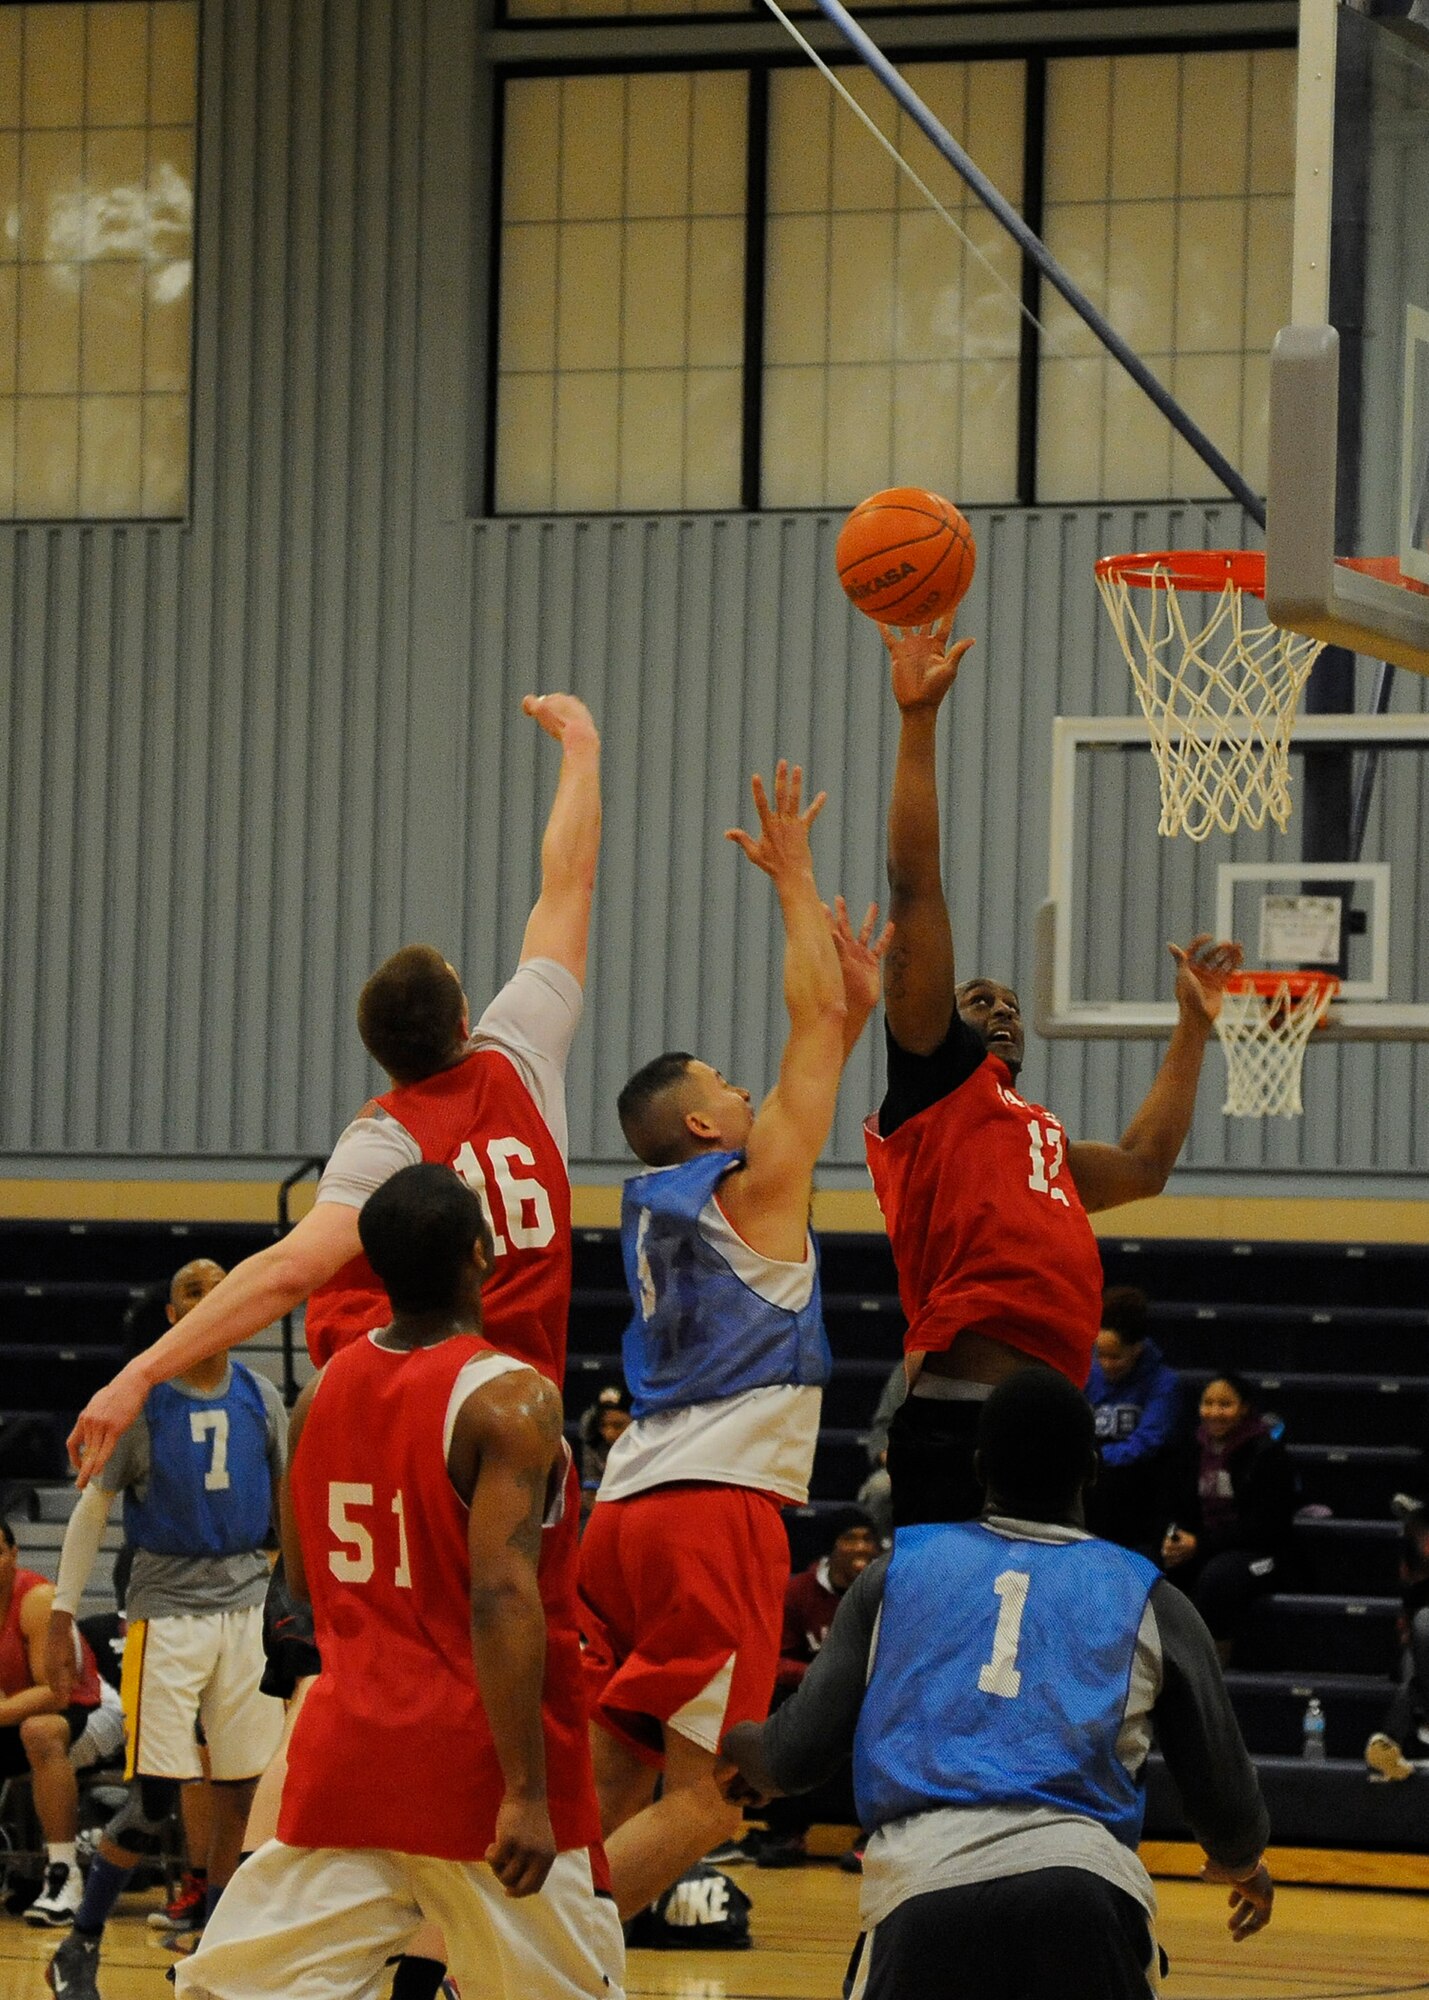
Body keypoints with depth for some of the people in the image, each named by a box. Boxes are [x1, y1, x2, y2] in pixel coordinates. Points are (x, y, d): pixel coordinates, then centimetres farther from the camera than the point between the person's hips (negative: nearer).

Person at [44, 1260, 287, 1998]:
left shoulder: (260, 1399, 6)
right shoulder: (138, 1400, -4)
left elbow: (288, 1505, 14)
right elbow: (91, 1510, -1)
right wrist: (61, 1618, -5)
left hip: (249, 1603, 4)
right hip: (167, 1608, -4)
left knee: (237, 1792, 4)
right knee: (155, 1797, -10)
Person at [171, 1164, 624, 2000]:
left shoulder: (324, 1390, 7)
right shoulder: (510, 1399, -13)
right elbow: (503, 1598, -23)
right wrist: (527, 1791, -24)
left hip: (348, 1745, 5)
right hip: (477, 1766, -5)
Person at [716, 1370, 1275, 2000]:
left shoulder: (898, 1569, 21)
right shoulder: (1148, 1600, 19)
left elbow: (797, 1757, 17)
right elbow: (1229, 1815, 23)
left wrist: (739, 1748, 42)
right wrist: (1243, 1867, 47)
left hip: (920, 1882, 1)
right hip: (1084, 1873, 0)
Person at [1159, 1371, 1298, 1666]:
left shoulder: (1268, 1451, -8)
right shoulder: (1197, 1448, 10)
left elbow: (1265, 1527, -12)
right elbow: (1176, 1507, 18)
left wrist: (1200, 1544, -17)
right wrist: (1174, 1539, -6)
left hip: (1255, 1552, -5)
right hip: (1196, 1547, 5)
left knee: (1216, 1575, -38)